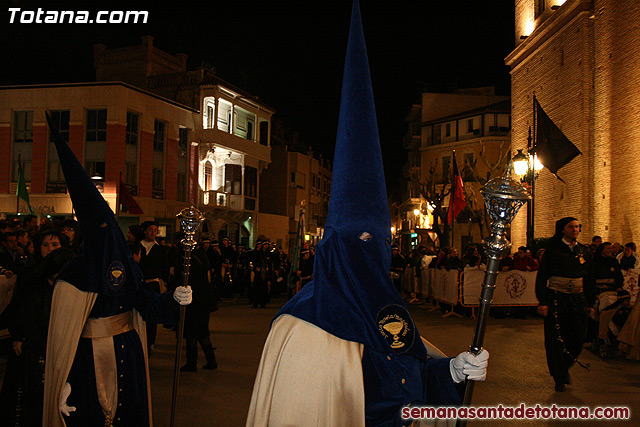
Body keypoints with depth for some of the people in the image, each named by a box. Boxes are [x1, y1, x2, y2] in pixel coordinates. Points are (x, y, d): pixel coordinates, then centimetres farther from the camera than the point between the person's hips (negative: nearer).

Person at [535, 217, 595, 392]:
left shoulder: (585, 251, 11)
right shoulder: (553, 249, -2)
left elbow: (589, 279, 17)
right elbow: (542, 276, -3)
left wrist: (590, 303, 12)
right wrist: (543, 302, -11)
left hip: (578, 299, 4)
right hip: (556, 298, -3)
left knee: (577, 338, 1)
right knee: (555, 340, -1)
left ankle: (565, 367, 28)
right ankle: (559, 379, 12)